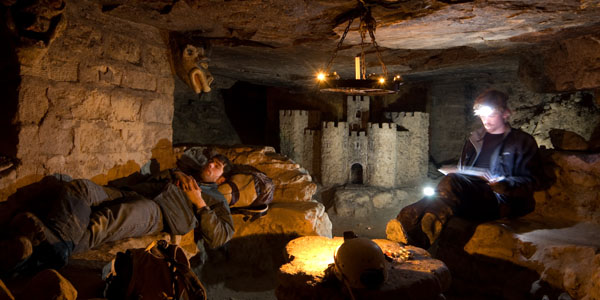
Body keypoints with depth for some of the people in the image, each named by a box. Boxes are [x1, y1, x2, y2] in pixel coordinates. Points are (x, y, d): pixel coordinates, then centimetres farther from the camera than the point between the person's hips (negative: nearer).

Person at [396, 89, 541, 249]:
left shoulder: (523, 141, 13)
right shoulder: (474, 138, 27)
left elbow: (530, 181, 6)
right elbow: (462, 171, 28)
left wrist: (504, 183, -15)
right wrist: (454, 173, 3)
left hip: (502, 200, -4)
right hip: (471, 192, 4)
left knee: (454, 182, -34)